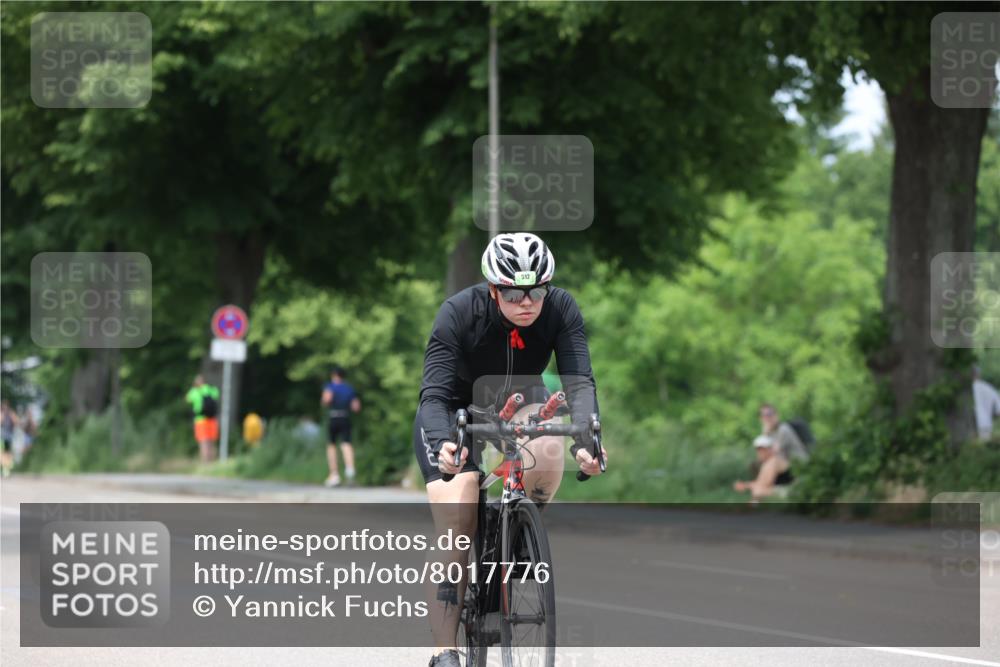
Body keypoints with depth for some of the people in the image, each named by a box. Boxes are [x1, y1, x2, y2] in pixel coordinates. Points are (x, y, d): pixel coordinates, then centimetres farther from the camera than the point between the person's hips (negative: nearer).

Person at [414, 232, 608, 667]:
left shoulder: (560, 309, -23)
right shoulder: (459, 314, -29)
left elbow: (579, 381, -31)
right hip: (456, 414, -2)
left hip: (519, 407, 2)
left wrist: (585, 439, -50)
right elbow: (435, 394, -35)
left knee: (548, 450, -34)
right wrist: (442, 445, -56)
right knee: (455, 532, -18)